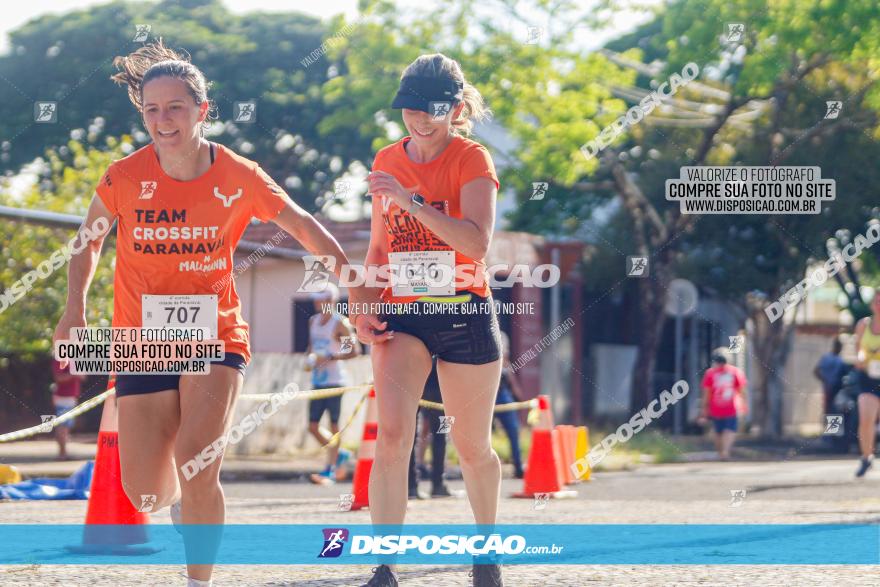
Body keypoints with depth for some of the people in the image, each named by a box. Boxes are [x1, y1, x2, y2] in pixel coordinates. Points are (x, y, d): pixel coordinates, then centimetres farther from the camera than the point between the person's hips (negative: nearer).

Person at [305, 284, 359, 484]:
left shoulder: (340, 323, -8)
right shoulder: (313, 321, 14)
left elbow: (355, 350, -13)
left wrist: (330, 358, -19)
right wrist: (309, 357, 7)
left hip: (334, 380, -7)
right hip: (317, 380, 7)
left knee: (333, 425, -4)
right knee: (313, 426, 5)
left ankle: (330, 470, -3)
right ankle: (340, 454, 25)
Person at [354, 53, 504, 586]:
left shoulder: (472, 159, -7)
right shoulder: (387, 162, 8)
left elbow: (477, 242, -21)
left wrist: (411, 201, -28)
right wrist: (364, 308, 5)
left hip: (464, 312, -3)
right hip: (401, 314, 3)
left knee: (473, 447, 7)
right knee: (392, 435, -16)